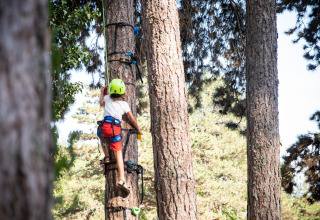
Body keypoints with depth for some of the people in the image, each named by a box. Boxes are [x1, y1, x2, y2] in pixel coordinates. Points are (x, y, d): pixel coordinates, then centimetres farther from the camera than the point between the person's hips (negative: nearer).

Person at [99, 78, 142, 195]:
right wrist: (138, 129, 33)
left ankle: (106, 156, 18)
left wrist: (102, 92, 53)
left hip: (106, 125, 1)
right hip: (116, 128, -1)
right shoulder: (124, 104, 14)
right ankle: (121, 179, -10)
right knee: (118, 154, 1)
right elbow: (132, 119, 18)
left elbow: (101, 103, 37)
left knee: (102, 138, 38)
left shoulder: (107, 98, 14)